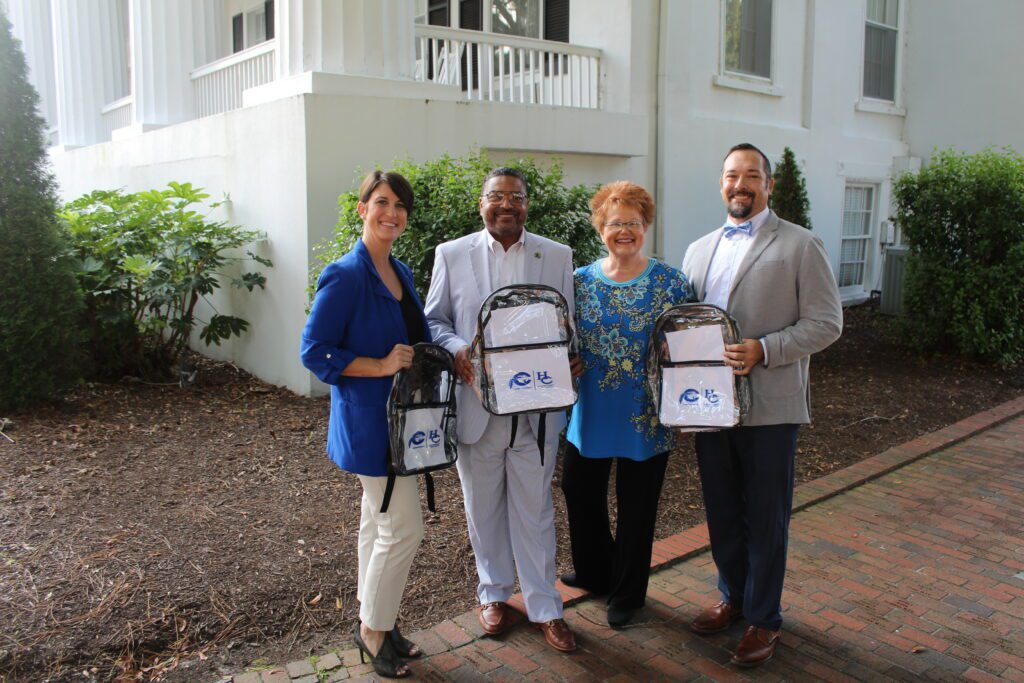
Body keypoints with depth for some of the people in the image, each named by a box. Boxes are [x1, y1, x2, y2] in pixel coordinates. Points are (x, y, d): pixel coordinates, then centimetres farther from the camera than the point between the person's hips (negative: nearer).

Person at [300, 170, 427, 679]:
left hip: (399, 418, 8)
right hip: (368, 422, -8)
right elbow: (314, 352, -16)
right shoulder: (345, 276, -15)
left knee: (379, 523, 17)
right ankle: (374, 630, 17)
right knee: (404, 528, -4)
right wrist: (381, 366, -22)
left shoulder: (401, 273, 10)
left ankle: (373, 624, 32)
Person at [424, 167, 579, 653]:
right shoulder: (451, 255, 2)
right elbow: (434, 320, 6)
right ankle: (494, 594, 34)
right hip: (476, 404, 0)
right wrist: (457, 350, -14)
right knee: (484, 508, 14)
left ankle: (544, 607, 24)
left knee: (535, 511, 9)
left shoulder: (557, 256, 4)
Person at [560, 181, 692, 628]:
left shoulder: (670, 282, -5)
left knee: (636, 506, 10)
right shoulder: (581, 281, 2)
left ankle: (627, 593, 32)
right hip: (591, 412, 3)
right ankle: (594, 573, 41)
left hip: (646, 416, -3)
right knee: (579, 491, 14)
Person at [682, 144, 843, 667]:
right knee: (721, 511, 16)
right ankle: (733, 595, 36)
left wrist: (764, 349, -20)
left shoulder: (800, 245, -3)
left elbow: (826, 323, -8)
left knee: (765, 517, 7)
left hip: (769, 406, -5)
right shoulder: (699, 250, 13)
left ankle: (764, 618, 24)